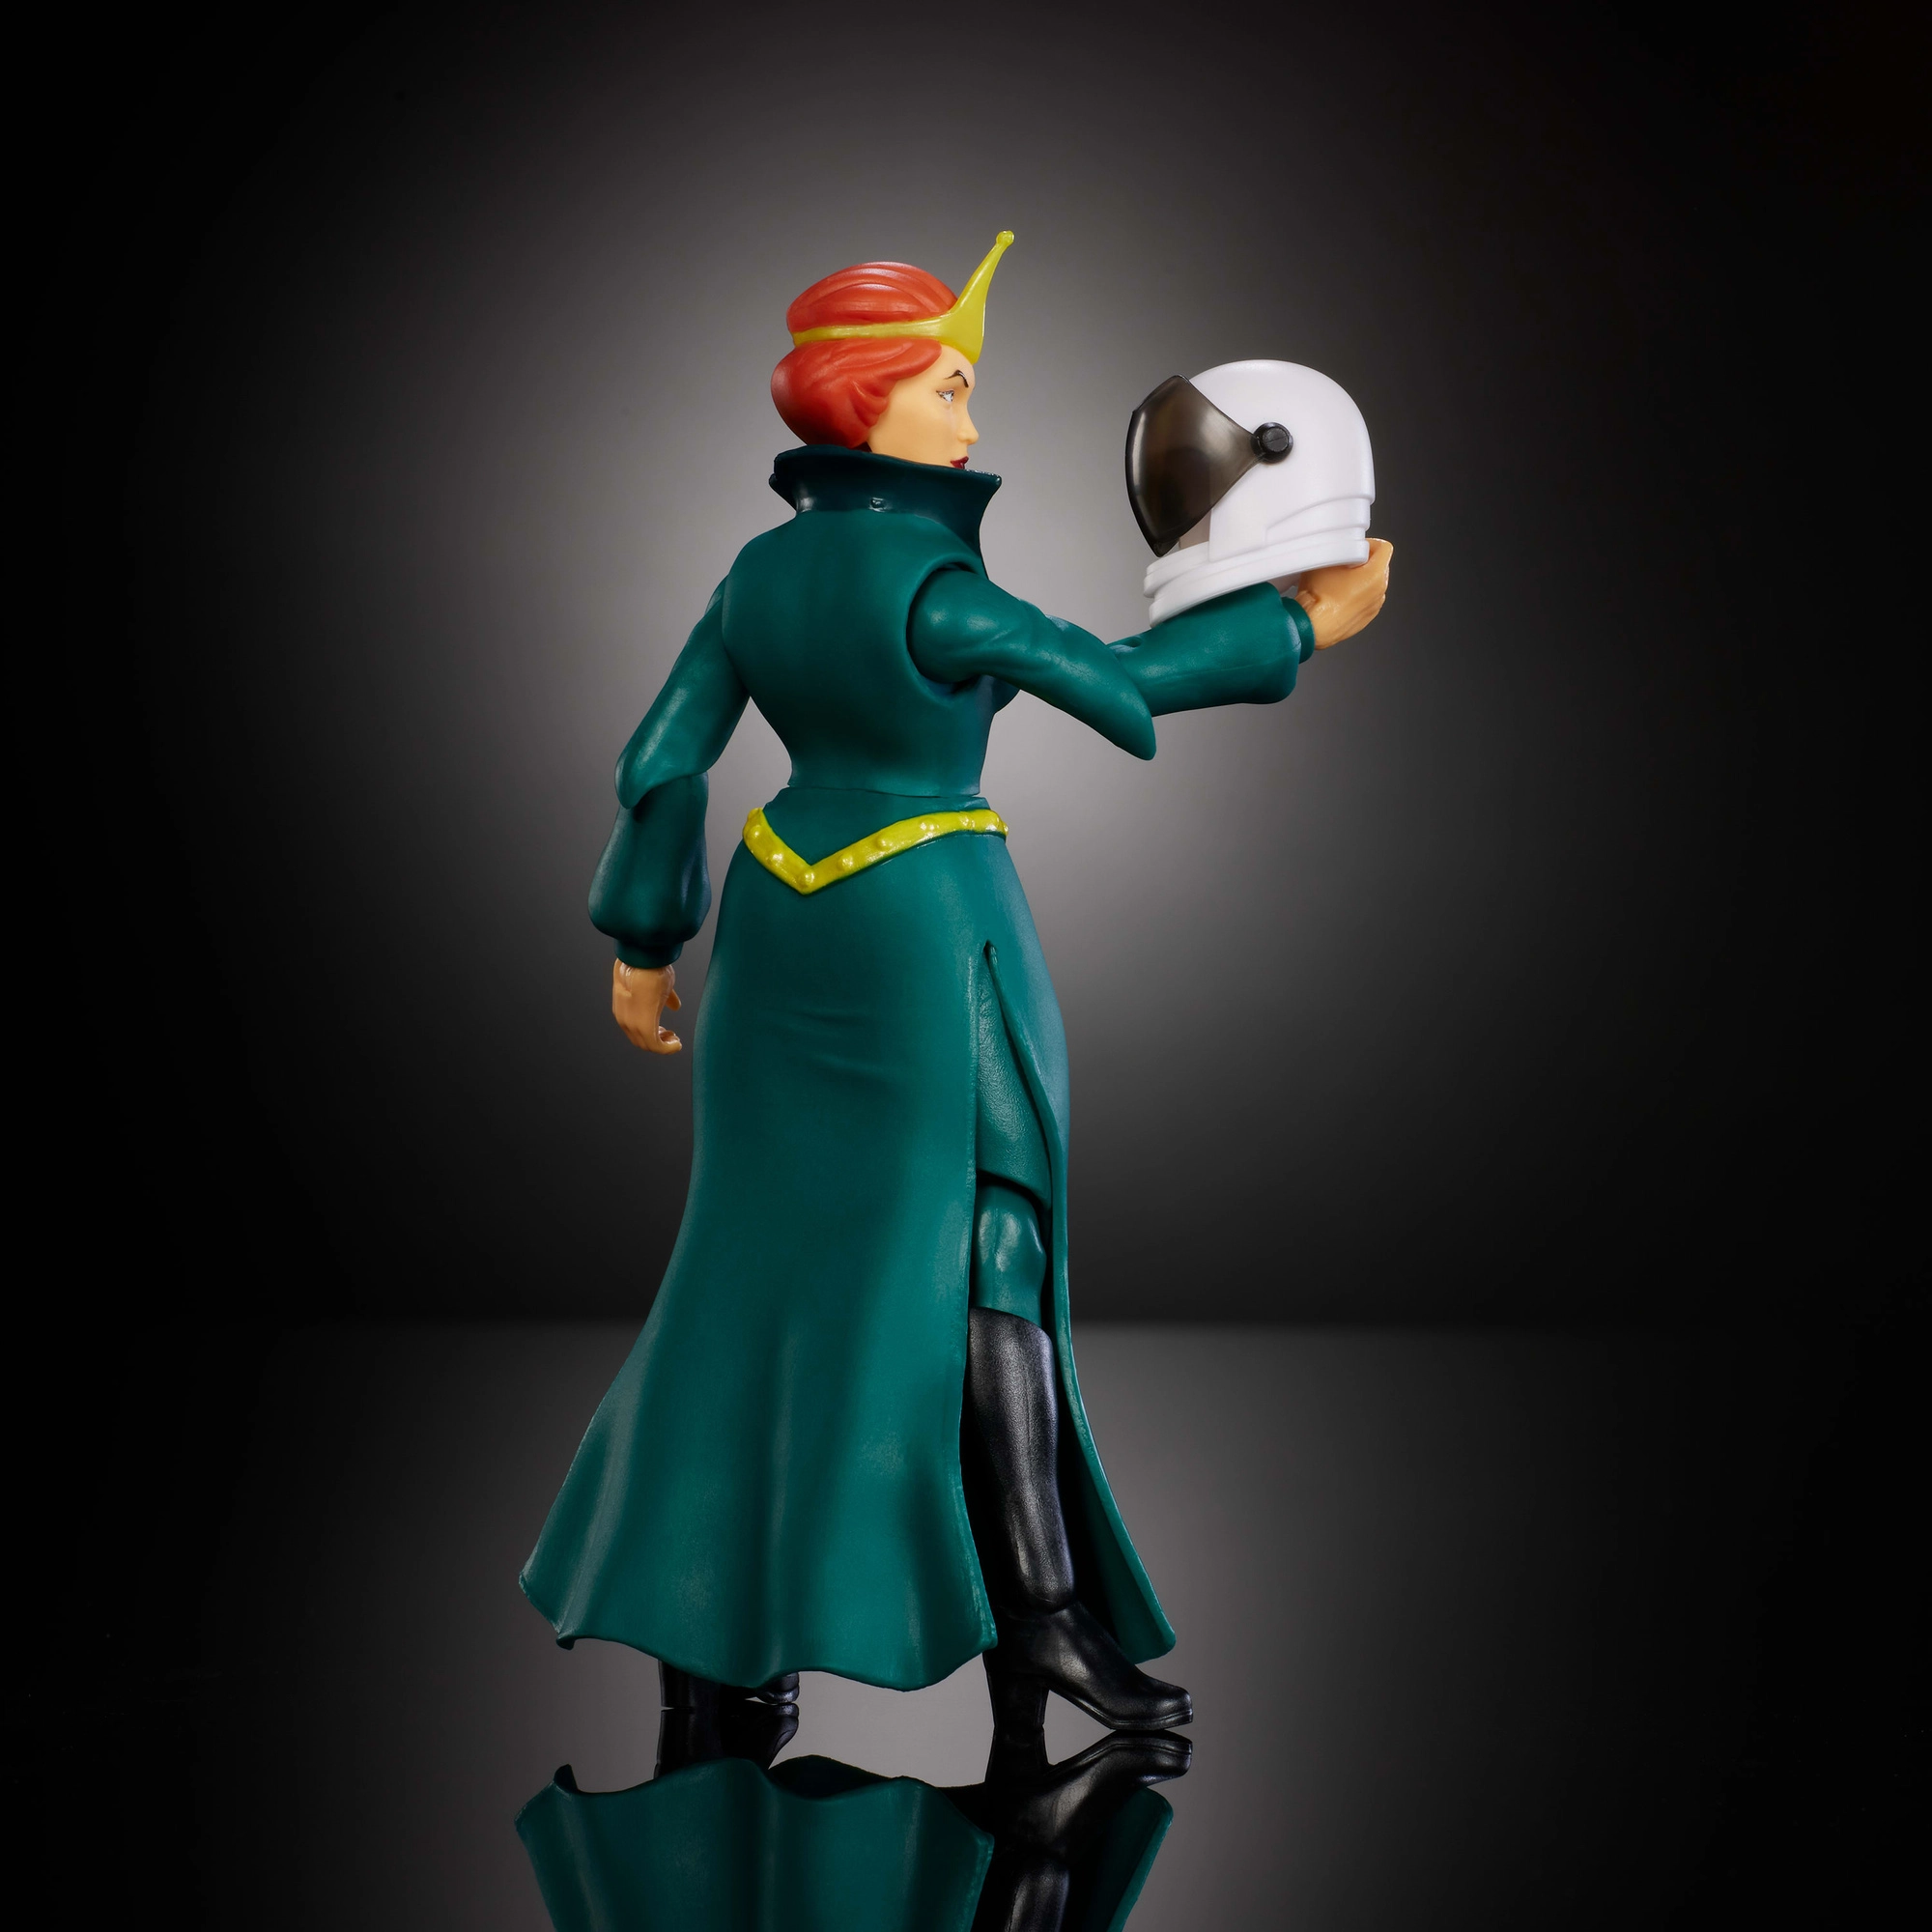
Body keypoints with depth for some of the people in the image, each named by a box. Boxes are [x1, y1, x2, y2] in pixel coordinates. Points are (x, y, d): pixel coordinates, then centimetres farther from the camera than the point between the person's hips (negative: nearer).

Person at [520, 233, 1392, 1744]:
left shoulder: (763, 570, 5)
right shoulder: (925, 582, -17)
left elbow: (662, 762, 7)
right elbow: (1121, 679, -15)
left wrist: (646, 941, 16)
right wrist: (1304, 623, -4)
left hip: (784, 925, 7)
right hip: (930, 933, -7)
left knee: (775, 1251, 11)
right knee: (980, 1254, -3)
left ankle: (711, 1607, 16)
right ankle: (1044, 1604, -4)